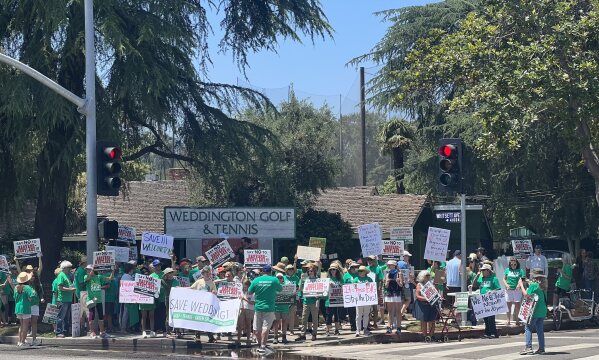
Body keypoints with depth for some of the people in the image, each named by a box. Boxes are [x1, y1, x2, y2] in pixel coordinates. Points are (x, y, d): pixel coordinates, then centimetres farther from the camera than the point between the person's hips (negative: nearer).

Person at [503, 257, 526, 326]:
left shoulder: (520, 271, 0)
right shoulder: (507, 270, 6)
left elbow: (523, 279, -1)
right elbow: (504, 279, 11)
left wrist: (520, 284, -20)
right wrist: (506, 285, -6)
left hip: (517, 290, -2)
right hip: (509, 289, 2)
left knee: (517, 306, 0)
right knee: (509, 305, 6)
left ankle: (517, 320, 7)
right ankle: (508, 320, 12)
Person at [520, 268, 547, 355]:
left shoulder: (533, 285, -13)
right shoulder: (541, 285, 9)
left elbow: (526, 295, -15)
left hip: (535, 311, -7)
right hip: (542, 311, 7)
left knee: (528, 328, -1)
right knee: (540, 330, 10)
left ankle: (528, 347, -8)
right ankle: (541, 348, 10)